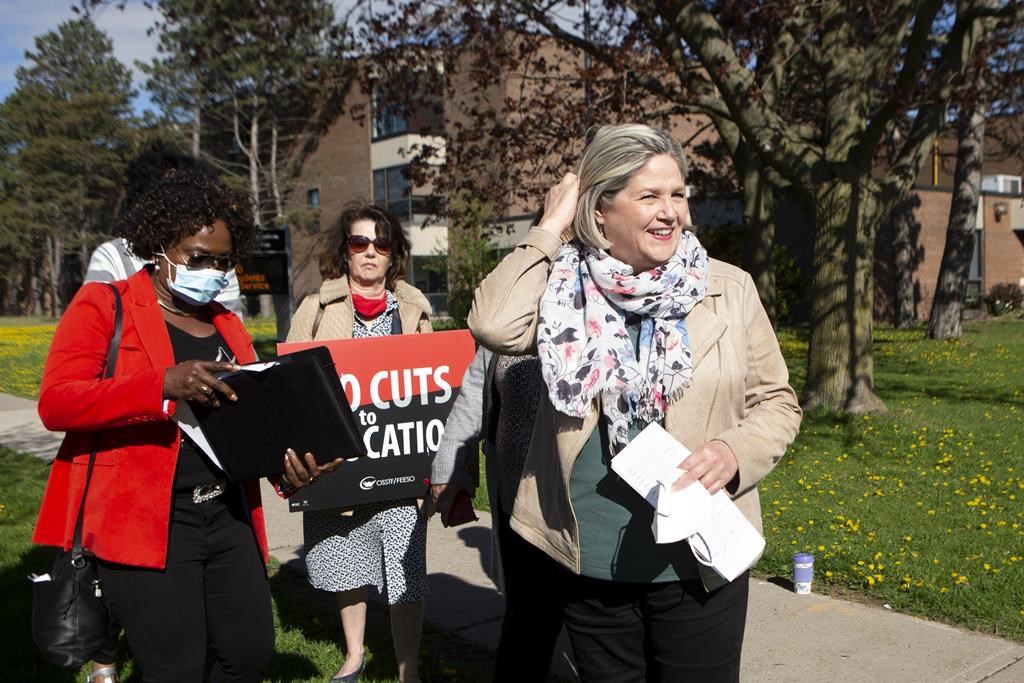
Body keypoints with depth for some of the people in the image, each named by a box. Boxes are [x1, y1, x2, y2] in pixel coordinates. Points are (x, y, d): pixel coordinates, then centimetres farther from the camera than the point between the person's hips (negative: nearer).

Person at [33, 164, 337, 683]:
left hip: (228, 519, 6)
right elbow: (55, 401, -14)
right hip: (145, 522, -6)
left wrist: (285, 463, -5)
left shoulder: (228, 325, 15)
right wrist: (164, 384, -29)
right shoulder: (104, 305, -2)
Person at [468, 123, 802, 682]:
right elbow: (492, 324, -21)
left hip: (697, 563, 0)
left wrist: (733, 451, -15)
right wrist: (549, 229, -12)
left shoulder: (730, 290, -1)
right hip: (591, 565, 1)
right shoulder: (567, 289, -2)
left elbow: (776, 403, 5)